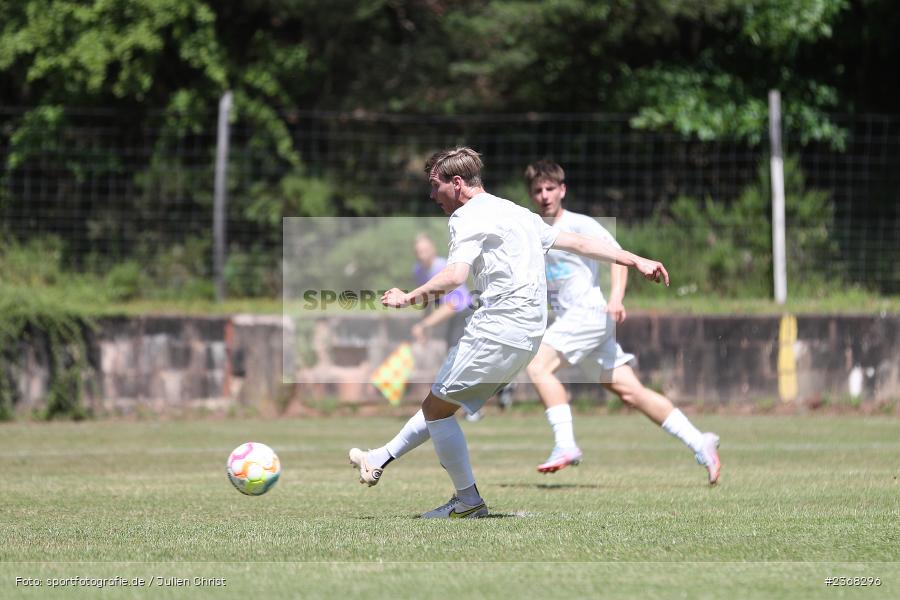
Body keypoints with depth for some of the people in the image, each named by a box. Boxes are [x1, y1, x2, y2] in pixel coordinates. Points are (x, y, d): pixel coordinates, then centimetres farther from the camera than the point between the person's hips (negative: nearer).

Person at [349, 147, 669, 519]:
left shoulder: (468, 217, -7)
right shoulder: (515, 213, 21)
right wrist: (636, 261, 24)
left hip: (498, 330, -10)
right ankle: (381, 460, 28)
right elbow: (578, 243, 22)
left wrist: (408, 298, -16)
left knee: (436, 408, -1)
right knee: (441, 404, 19)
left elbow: (454, 276, -24)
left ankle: (468, 502, 2)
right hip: (527, 334, 10)